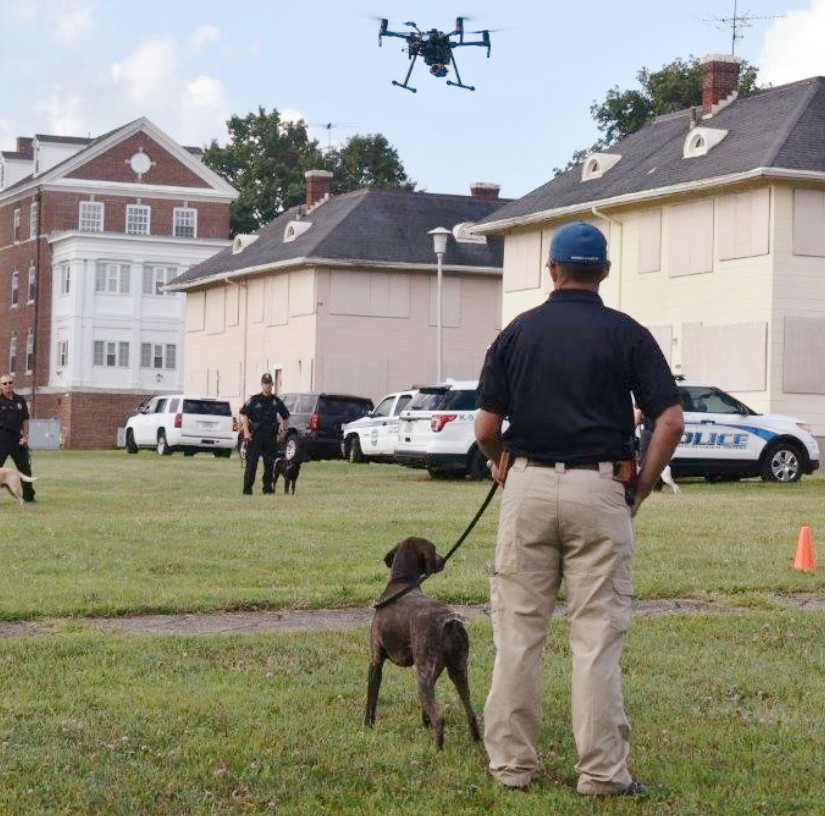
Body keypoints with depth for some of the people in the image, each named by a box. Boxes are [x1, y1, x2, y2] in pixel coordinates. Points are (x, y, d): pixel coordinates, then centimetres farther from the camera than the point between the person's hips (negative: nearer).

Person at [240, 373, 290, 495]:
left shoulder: (276, 401, 10)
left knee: (270, 464, 4)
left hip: (271, 436, 3)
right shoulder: (254, 400, 1)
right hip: (255, 435, -3)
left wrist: (283, 433, 10)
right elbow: (244, 415, -2)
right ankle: (247, 489, -2)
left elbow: (286, 417, 19)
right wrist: (246, 432, -11)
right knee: (251, 463, -4)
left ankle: (268, 488, 11)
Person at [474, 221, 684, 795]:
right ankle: (602, 771, 4)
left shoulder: (517, 333, 4)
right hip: (600, 490, -1)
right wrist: (642, 488, 3)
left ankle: (512, 762, 13)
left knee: (518, 631, 8)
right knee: (598, 635, 2)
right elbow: (671, 421, -7)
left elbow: (486, 427, 1)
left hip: (528, 488, 1)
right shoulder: (627, 334, 1)